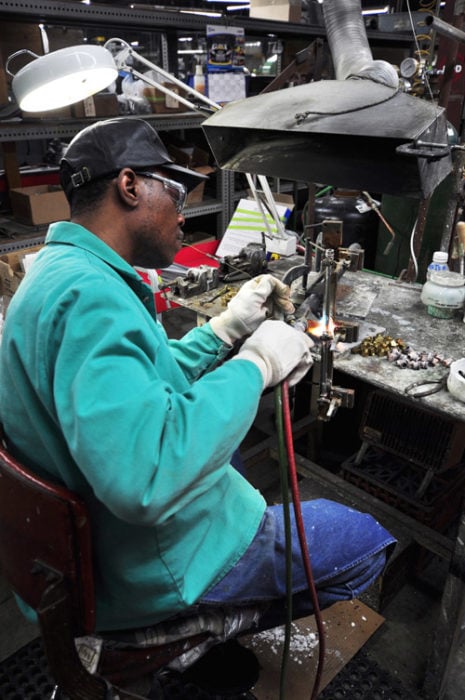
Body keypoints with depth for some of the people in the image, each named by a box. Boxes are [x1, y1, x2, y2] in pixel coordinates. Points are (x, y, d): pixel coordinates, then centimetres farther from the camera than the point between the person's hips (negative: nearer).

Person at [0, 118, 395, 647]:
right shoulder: (90, 294, -30)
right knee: (367, 543, 4)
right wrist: (255, 363, -29)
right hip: (150, 570, -10)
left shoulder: (60, 270, 5)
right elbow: (146, 479, -41)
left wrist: (228, 328, 1)